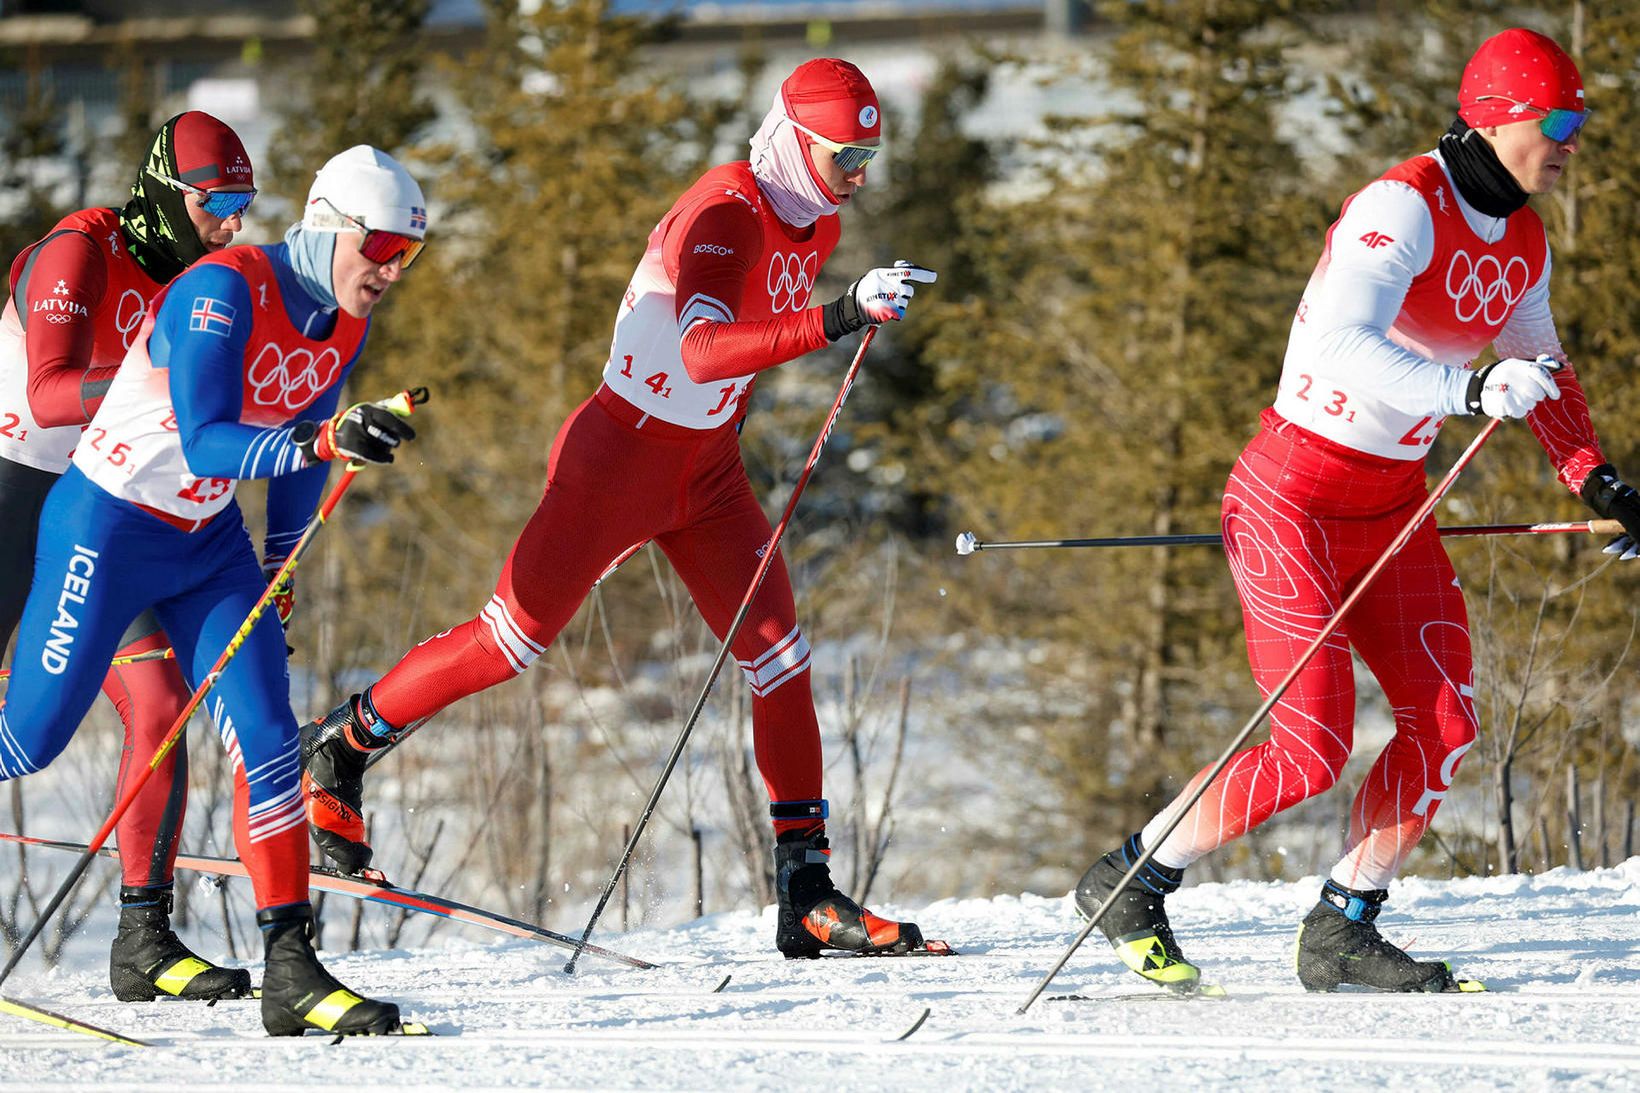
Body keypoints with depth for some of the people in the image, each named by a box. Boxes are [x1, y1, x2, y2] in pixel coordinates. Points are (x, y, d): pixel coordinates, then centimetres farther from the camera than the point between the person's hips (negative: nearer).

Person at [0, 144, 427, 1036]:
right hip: (108, 528, -7)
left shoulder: (344, 322, -1)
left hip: (209, 539, 7)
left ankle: (290, 971, -6)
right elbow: (204, 444, -32)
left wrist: (280, 580, 19)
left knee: (268, 744, -6)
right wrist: (326, 442, -45)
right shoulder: (224, 293, -25)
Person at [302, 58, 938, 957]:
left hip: (706, 471, 8)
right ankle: (339, 745, 22)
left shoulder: (815, 223, 2)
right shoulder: (722, 215, -25)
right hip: (618, 456, -8)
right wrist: (837, 319, -51)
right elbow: (702, 351, -43)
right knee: (512, 639, 1)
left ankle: (806, 894, -1)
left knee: (778, 655, -2)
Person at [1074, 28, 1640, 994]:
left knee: (1445, 721, -5)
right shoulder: (1404, 207, -20)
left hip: (1394, 506, 8)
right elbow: (1344, 345, -35)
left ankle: (1343, 933, 7)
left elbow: (1538, 368, 24)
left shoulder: (1524, 243, 7)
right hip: (1296, 502, -8)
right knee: (1313, 752, -12)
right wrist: (1469, 391, -44)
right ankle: (1131, 883, 7)